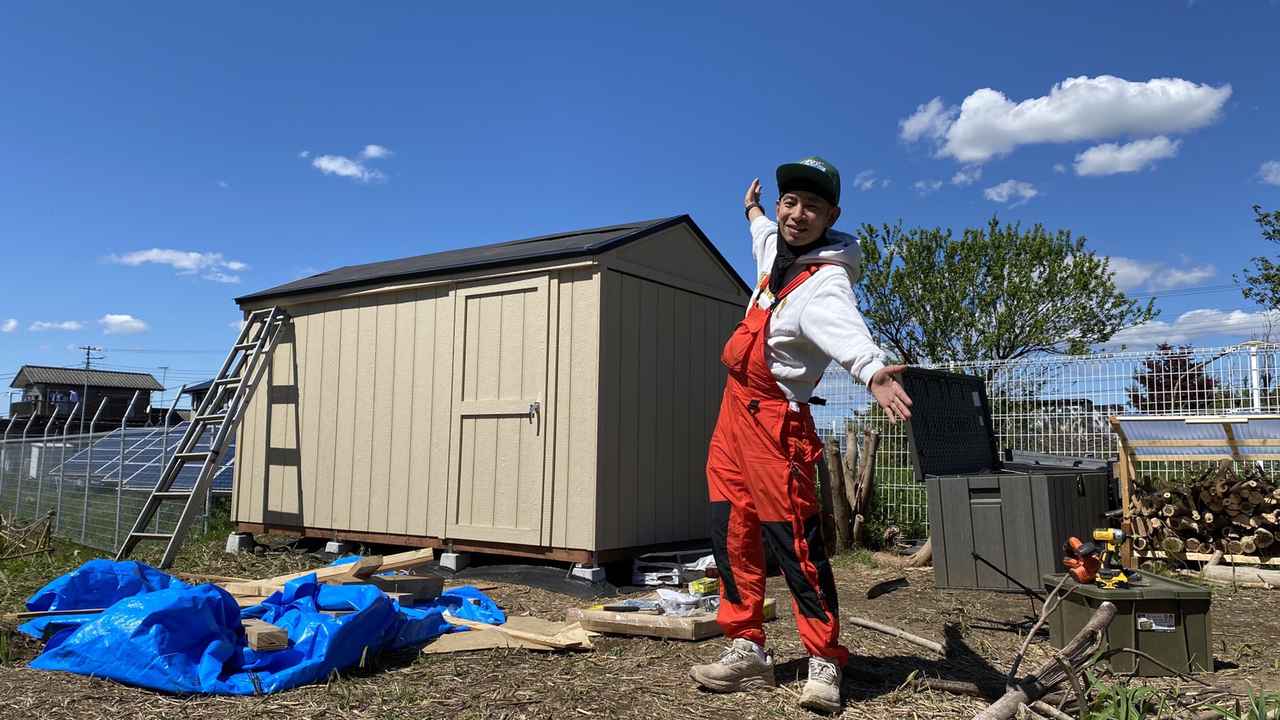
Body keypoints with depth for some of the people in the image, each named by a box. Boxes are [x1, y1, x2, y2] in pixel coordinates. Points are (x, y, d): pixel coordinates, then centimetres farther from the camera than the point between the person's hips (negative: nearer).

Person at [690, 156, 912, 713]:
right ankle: (747, 651, 19)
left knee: (793, 540, -7)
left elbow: (841, 326, -42)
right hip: (735, 405, 9)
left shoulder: (826, 282, -19)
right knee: (732, 535, 8)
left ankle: (824, 665, 7)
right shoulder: (778, 249, 9)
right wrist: (752, 211, 56)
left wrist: (872, 371, -63)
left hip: (773, 417, -9)